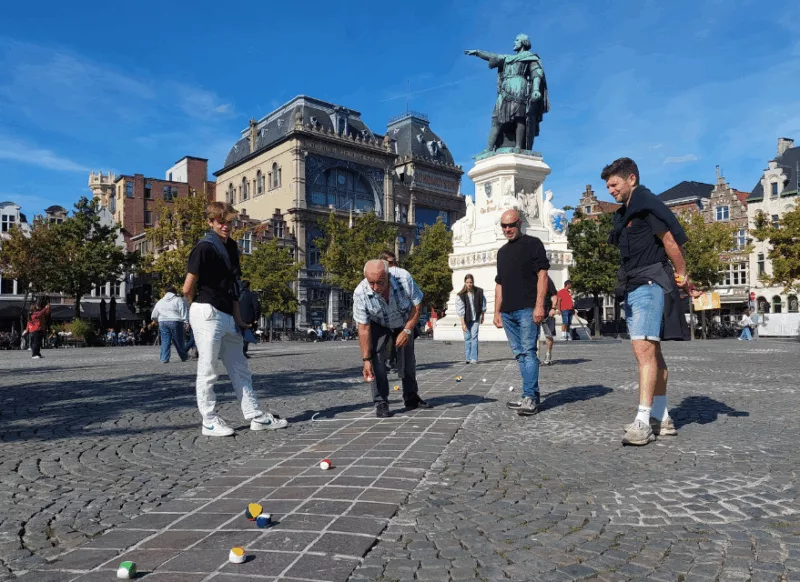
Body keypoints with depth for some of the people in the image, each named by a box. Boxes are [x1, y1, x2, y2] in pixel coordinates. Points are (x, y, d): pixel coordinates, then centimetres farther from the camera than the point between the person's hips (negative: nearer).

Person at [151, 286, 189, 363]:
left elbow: (153, 316, 21)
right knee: (178, 341, 6)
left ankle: (164, 358, 0)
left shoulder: (160, 301, 17)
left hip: (162, 322, 4)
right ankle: (184, 357, 17)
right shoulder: (179, 300, 2)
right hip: (175, 322, -4)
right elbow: (184, 312, -8)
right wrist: (185, 322, -5)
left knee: (165, 341, 6)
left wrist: (159, 321, 34)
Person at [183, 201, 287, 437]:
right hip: (208, 314, -8)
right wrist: (201, 306, 5)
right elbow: (188, 288, -13)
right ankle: (209, 422, 15)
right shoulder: (204, 247, -11)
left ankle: (256, 416, 20)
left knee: (240, 368, 12)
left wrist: (237, 317, 14)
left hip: (228, 317, 9)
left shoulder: (231, 247, 14)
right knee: (207, 370, 2)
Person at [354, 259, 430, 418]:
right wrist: (366, 359, -29)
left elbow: (416, 306, -20)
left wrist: (407, 331, -27)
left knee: (408, 360, 8)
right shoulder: (360, 293, -36)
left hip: (405, 323, 2)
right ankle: (381, 403, -7)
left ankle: (412, 399, 25)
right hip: (378, 326, -1)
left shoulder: (404, 278, -36)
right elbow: (363, 328, -28)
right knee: (376, 359, -18)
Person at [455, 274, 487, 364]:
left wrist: (482, 316, 14)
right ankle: (468, 358, 13)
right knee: (467, 338, 5)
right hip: (466, 319, 0)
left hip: (476, 318, 0)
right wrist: (463, 323, -19)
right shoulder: (461, 295, -15)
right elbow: (461, 310, -15)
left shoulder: (479, 292, -9)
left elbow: (483, 304, 7)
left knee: (474, 337, -6)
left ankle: (474, 358, -5)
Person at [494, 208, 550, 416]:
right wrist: (497, 311, 15)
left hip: (527, 309, -7)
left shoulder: (533, 243, 1)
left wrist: (539, 305, -16)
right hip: (508, 312, 7)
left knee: (528, 352, -10)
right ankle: (532, 396, 15)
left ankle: (530, 398, -10)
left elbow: (542, 274, -7)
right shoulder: (502, 251, 20)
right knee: (520, 354, 8)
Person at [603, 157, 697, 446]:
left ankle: (643, 422, -18)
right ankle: (661, 418, 17)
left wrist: (682, 276, -1)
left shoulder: (646, 204, -7)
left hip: (650, 285, -10)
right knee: (651, 352, 10)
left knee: (644, 348, -17)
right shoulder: (623, 214, 20)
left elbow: (670, 240, -10)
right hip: (632, 288, 10)